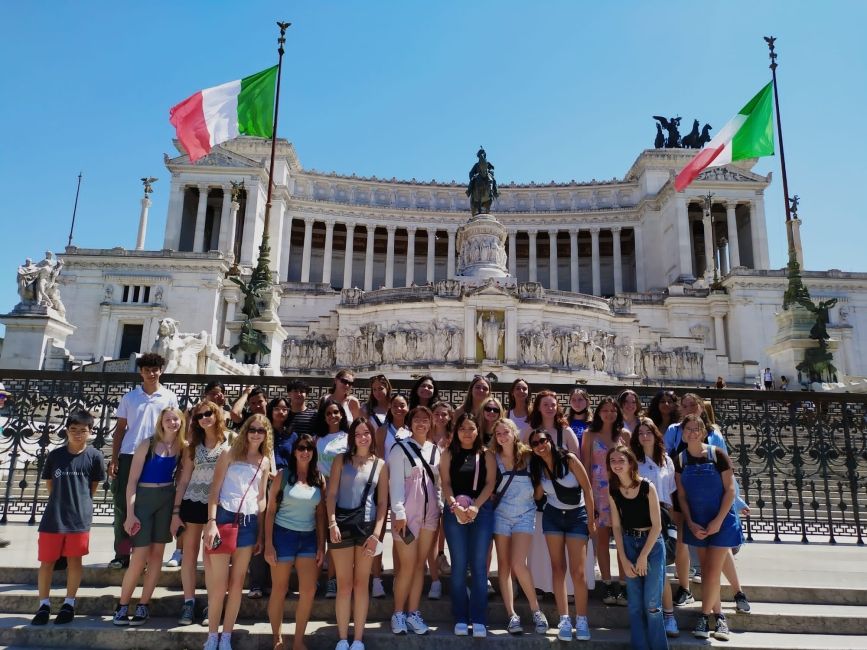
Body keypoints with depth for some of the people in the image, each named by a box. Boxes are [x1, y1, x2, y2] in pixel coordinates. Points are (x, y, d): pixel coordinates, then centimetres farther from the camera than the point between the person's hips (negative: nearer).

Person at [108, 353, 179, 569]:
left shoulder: (169, 398, 5)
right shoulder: (129, 397, 8)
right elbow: (120, 429, 10)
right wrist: (113, 459, 3)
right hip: (128, 455, 1)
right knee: (122, 503, 2)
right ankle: (121, 554, 11)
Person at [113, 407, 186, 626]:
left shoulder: (182, 447, 2)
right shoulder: (148, 444, -8)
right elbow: (132, 480, -9)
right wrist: (130, 513, -13)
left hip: (167, 499, 4)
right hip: (144, 498, -4)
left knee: (157, 553, 6)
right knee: (140, 555, -5)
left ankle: (143, 606, 16)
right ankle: (122, 606, 12)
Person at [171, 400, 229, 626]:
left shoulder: (230, 445, -1)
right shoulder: (194, 446, 8)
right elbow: (183, 480, 7)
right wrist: (176, 510, 2)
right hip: (193, 503, 3)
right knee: (189, 554, 5)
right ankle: (189, 603, 15)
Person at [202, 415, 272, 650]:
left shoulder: (265, 462, 10)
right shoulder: (229, 454, 0)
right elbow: (214, 489, -4)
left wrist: (261, 532, 10)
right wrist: (211, 521, -15)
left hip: (249, 523, 4)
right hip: (225, 517, -3)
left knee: (237, 583, 8)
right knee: (219, 583, 1)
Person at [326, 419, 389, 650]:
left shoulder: (380, 465, 7)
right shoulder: (341, 460, 5)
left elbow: (383, 502, 5)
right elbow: (331, 494, 0)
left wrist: (377, 532, -5)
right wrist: (332, 523, -13)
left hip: (367, 525, 1)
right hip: (342, 523, -1)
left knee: (361, 584, 7)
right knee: (344, 585, 3)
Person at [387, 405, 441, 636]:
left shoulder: (435, 449, 10)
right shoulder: (400, 448, -5)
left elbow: (438, 481, 13)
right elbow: (395, 482, -11)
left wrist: (441, 507, 6)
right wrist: (399, 513, -16)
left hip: (430, 512, 5)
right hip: (407, 513, -5)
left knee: (420, 564, 9)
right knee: (407, 565, -3)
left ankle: (413, 613, 17)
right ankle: (398, 614, 12)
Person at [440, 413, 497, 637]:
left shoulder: (486, 455, 8)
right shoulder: (448, 454, 8)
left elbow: (490, 483, -1)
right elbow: (446, 483, -1)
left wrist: (476, 506, -15)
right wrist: (455, 506, -17)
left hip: (482, 510, 0)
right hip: (454, 511, 0)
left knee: (478, 565, 0)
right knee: (459, 565, 2)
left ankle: (478, 619, 4)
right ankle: (460, 618, 8)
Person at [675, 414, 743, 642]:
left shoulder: (717, 455, -10)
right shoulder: (680, 460, -1)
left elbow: (730, 489, -9)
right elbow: (682, 495, 2)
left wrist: (718, 521, -14)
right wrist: (690, 524, -6)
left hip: (721, 521, -3)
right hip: (696, 523, 3)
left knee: (713, 570, -5)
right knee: (705, 571, 9)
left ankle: (704, 616, 9)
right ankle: (718, 616, 22)